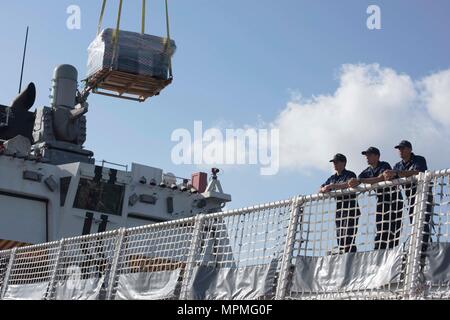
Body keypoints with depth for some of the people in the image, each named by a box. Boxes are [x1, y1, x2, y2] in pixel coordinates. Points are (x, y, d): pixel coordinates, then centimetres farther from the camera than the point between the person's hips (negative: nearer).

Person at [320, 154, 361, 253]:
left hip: (350, 210, -7)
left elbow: (348, 184, -20)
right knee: (340, 239, 2)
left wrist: (332, 186, -21)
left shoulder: (350, 175, 2)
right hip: (338, 211, 7)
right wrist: (323, 190, -7)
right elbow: (320, 190, 17)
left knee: (348, 237, -17)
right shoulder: (332, 178, 21)